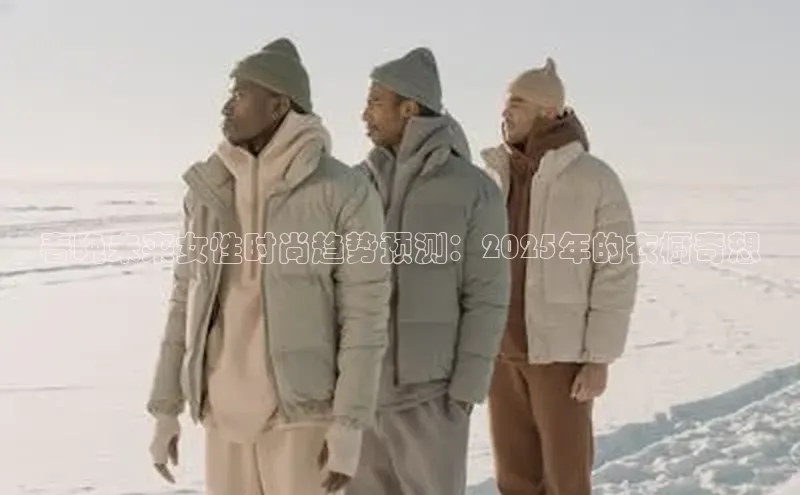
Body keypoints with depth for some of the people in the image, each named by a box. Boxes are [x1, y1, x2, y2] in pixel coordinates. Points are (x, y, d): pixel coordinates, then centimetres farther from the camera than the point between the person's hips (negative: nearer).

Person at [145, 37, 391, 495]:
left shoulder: (347, 192, -12)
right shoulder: (211, 190, 5)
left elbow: (366, 312, -12)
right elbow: (189, 299, 10)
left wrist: (350, 427, -15)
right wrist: (165, 409, 9)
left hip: (305, 407, -5)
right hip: (226, 408, 5)